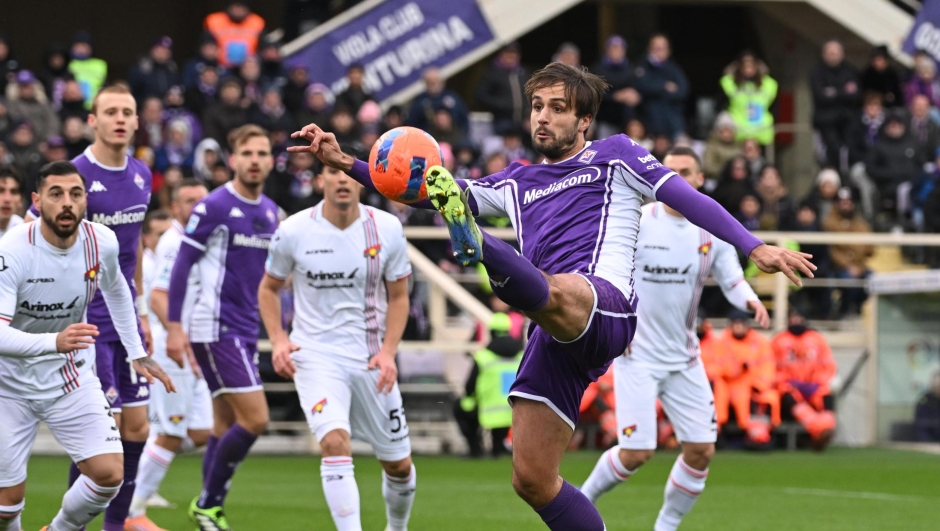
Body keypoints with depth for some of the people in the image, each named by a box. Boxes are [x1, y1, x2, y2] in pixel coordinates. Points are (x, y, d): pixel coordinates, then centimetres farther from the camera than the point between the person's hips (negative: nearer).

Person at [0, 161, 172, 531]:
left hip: (72, 377, 4)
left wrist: (137, 353, 16)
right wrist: (54, 341, -52)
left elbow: (116, 291, 14)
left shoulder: (102, 243, -11)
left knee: (110, 475, -11)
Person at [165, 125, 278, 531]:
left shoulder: (270, 212, 12)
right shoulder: (214, 206, -10)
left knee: (227, 426, 9)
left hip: (245, 330, 8)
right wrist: (174, 327, -15)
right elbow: (182, 265, -10)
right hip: (215, 327, -8)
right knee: (254, 419, -13)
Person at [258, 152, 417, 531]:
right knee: (335, 442, -27)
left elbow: (398, 297, 6)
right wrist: (278, 340, -7)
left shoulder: (386, 229, -4)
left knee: (399, 464, 9)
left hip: (371, 359, 2)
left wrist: (388, 351, -8)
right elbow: (268, 288, 9)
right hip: (315, 356, -2)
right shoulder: (294, 231, -7)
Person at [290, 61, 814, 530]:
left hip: (605, 306, -7)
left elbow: (690, 200, 11)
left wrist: (755, 248, -1)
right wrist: (346, 163, 15)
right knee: (532, 479, -1)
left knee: (551, 293, -43)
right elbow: (430, 192, 25)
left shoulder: (614, 156, 18)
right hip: (555, 336, 7)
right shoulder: (518, 182, 30)